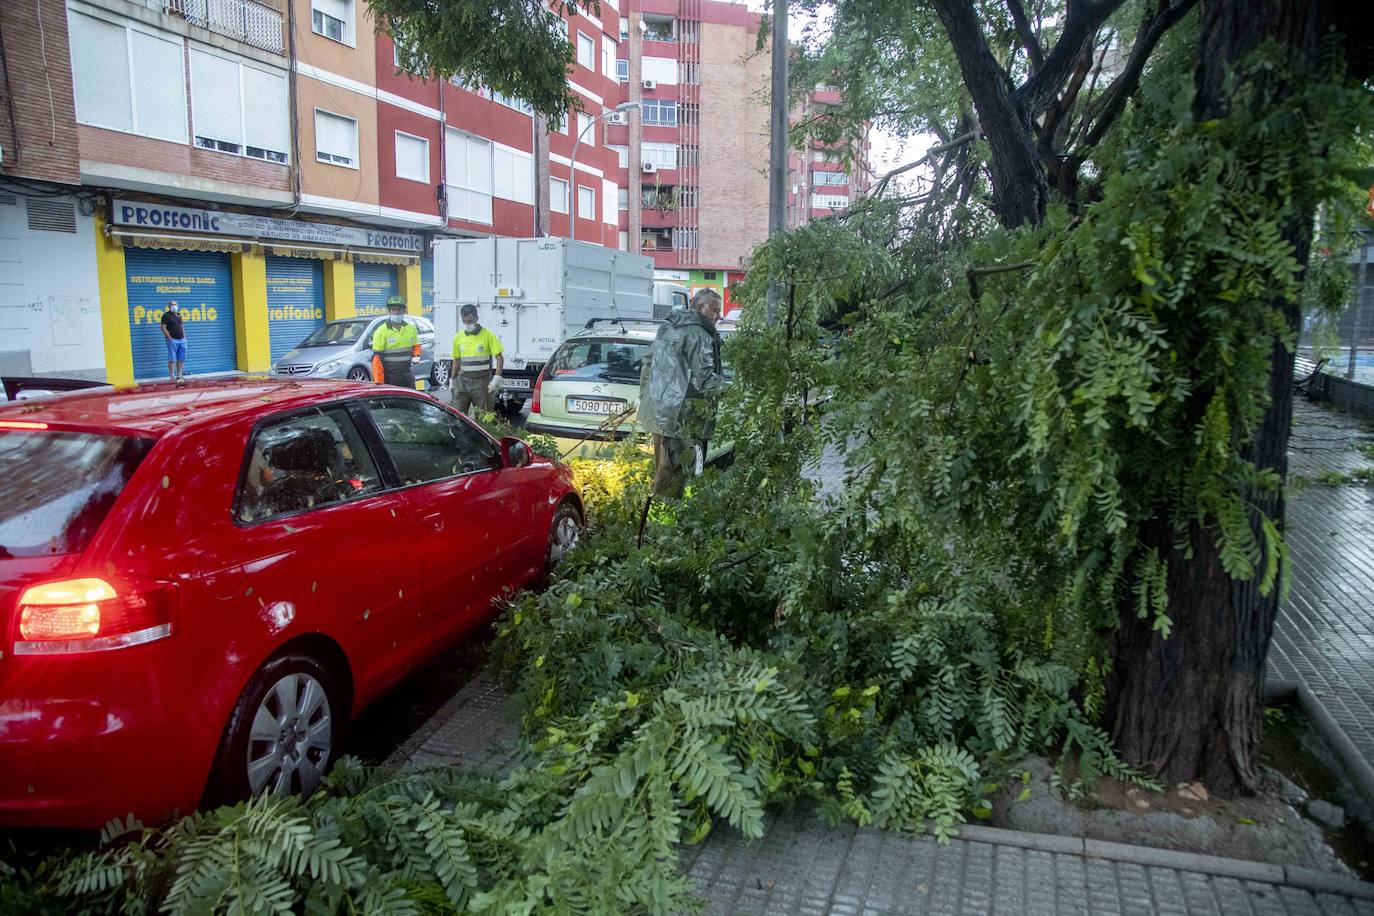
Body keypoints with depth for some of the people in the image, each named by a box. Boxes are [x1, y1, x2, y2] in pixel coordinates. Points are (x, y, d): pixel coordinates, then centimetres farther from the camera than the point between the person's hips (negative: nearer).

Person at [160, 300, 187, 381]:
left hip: (182, 340, 7)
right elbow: (163, 327, -10)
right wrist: (170, 338, -14)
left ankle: (179, 375, 11)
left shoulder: (178, 314, 16)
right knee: (172, 359, -4)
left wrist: (184, 337, 14)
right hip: (173, 340, -7)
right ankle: (172, 377, -1)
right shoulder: (166, 315, -5)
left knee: (181, 359, 5)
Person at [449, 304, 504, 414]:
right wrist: (452, 380, 16)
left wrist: (496, 379, -16)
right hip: (462, 381, 4)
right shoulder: (458, 337, 9)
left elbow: (499, 358, -7)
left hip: (481, 381, -4)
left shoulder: (488, 335, -4)